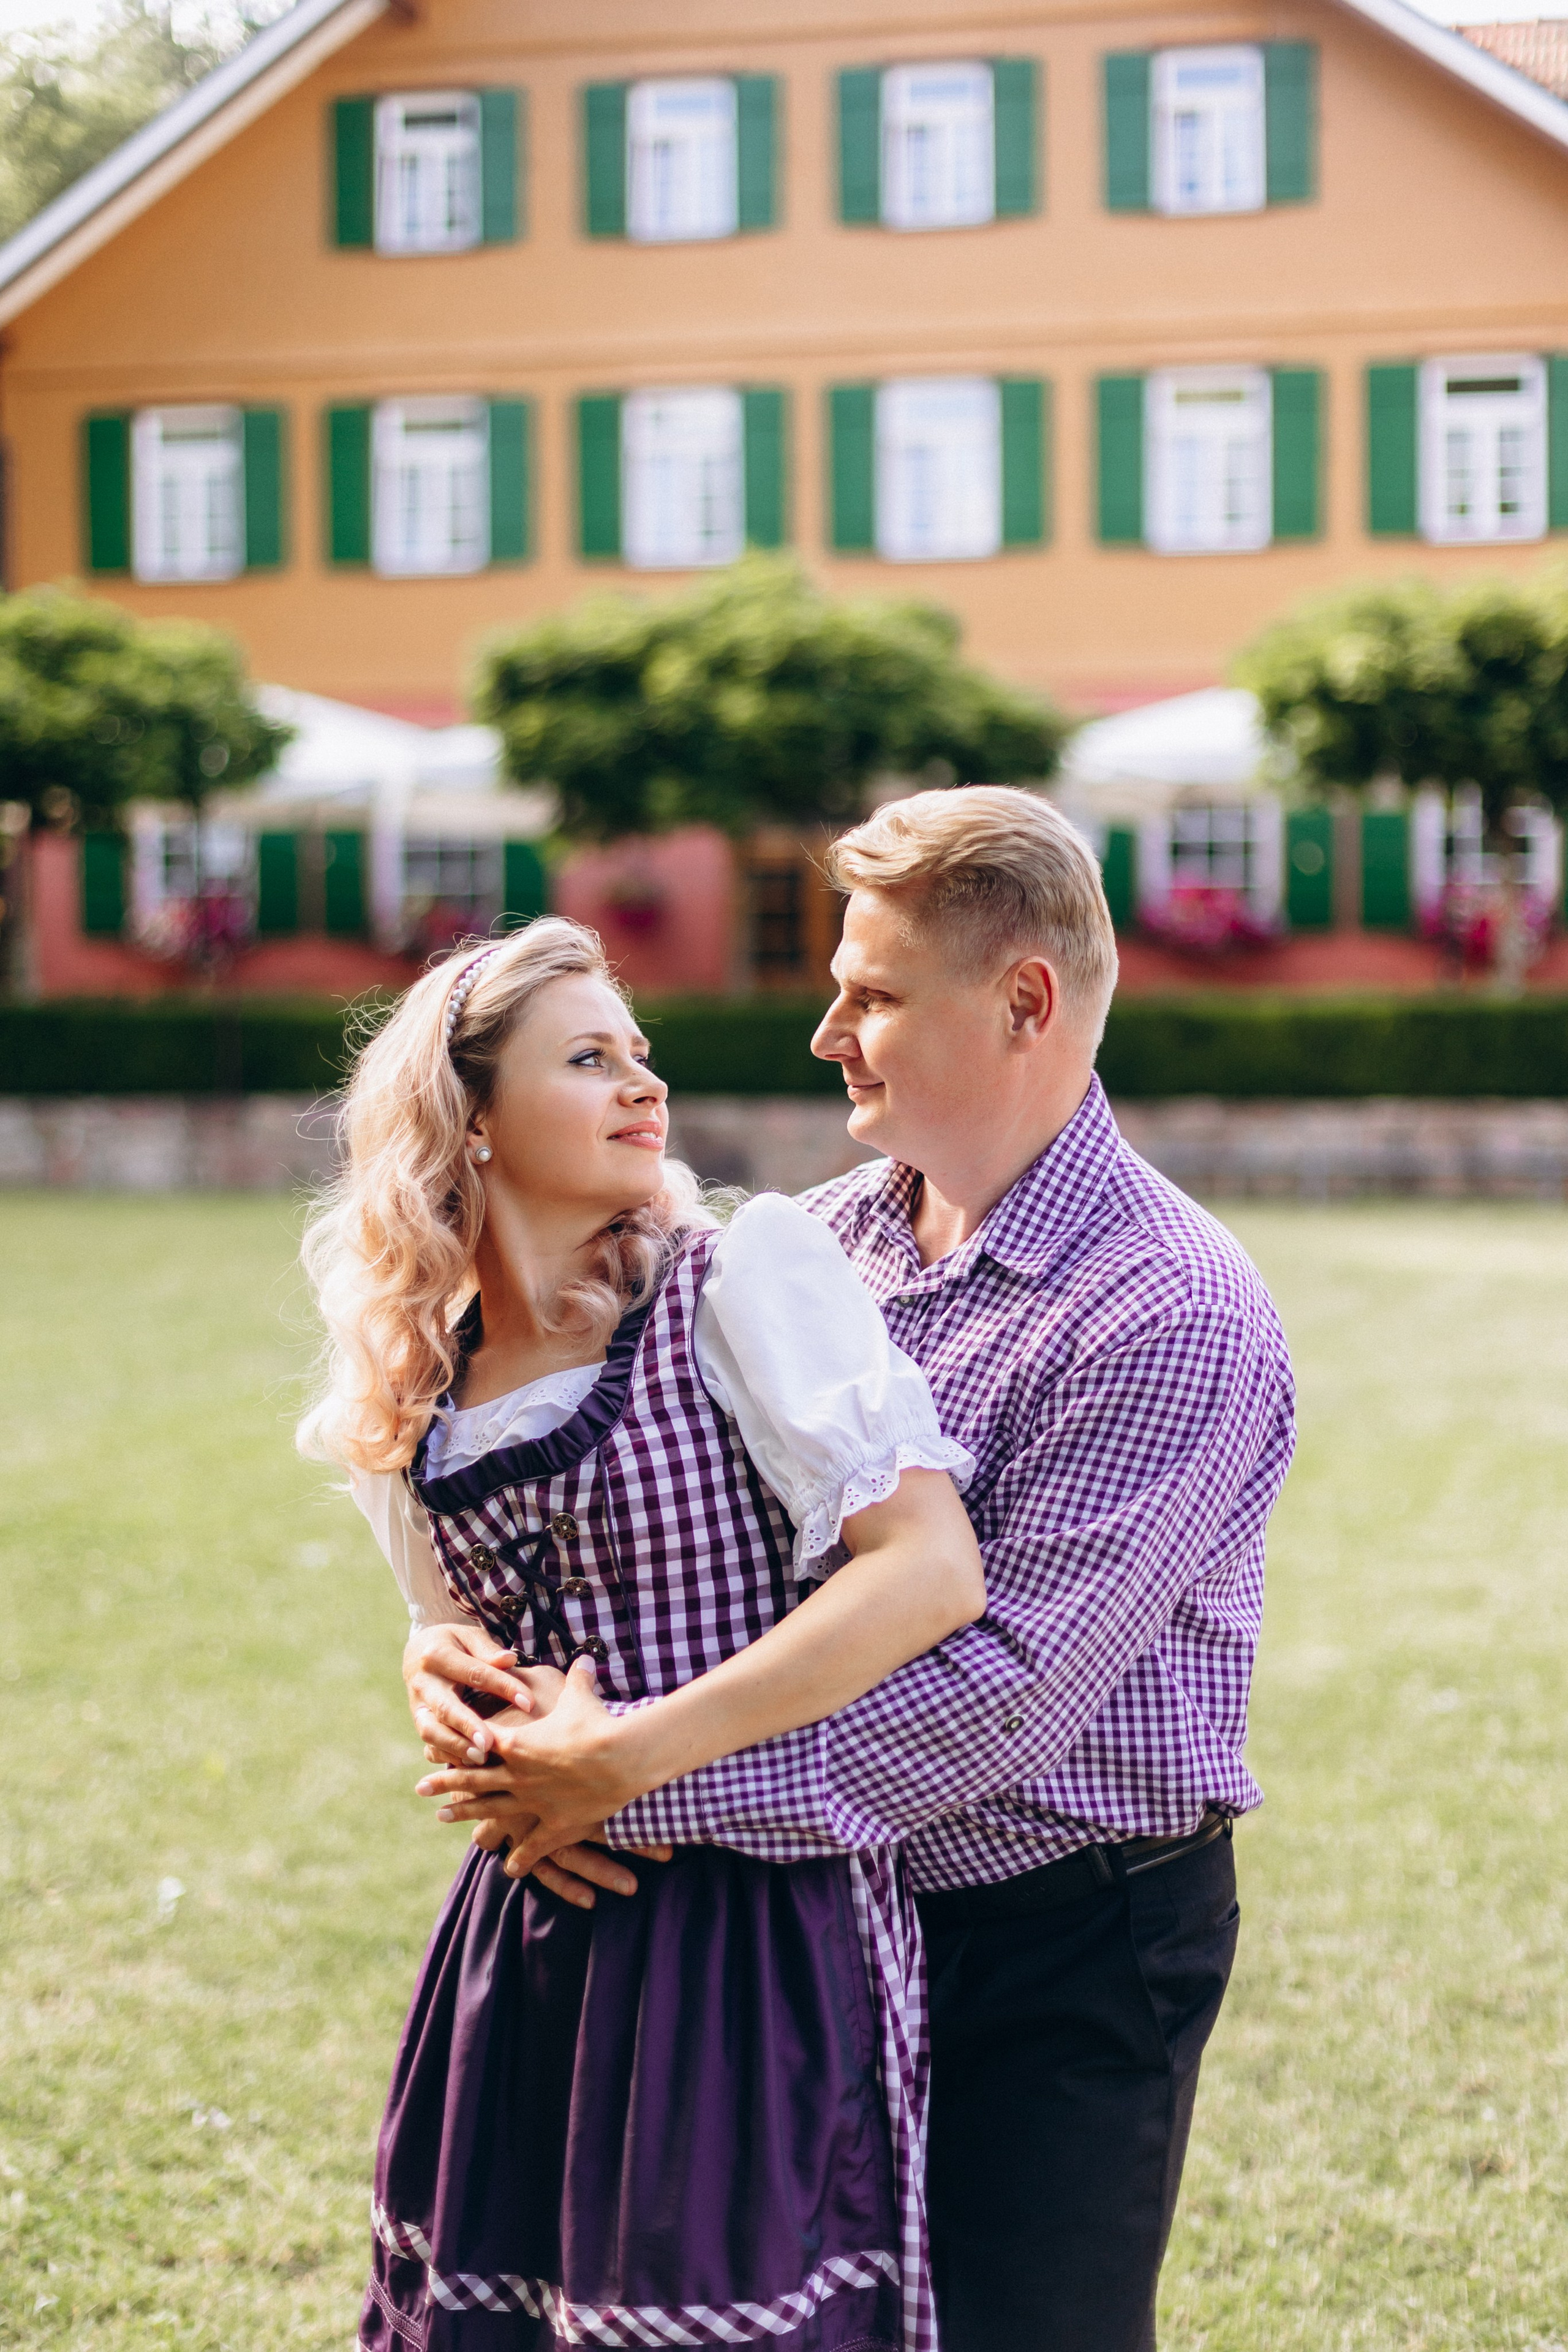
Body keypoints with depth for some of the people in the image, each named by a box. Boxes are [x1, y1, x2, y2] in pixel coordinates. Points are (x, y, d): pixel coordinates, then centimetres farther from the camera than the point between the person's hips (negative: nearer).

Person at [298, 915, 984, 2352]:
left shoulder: (743, 1277, -10)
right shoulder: (421, 1390, 8)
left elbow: (932, 1571, -19)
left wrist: (635, 1751, -17)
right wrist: (475, 1689, -1)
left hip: (756, 1924, -5)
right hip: (537, 1928, 6)